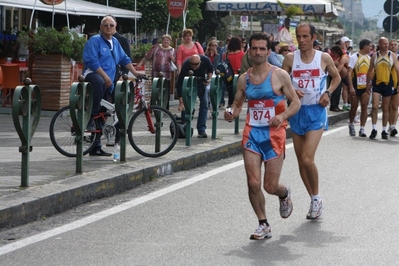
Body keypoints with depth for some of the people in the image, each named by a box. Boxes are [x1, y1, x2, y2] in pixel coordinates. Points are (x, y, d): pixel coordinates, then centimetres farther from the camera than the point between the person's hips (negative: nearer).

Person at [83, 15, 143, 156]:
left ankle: (96, 147, 12)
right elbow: (91, 61, -16)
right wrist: (105, 77, -20)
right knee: (99, 82, -44)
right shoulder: (94, 41, -6)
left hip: (108, 83, 8)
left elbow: (124, 59, 27)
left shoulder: (115, 42, 18)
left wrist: (135, 72, 20)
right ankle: (90, 117, -33)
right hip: (93, 75, -7)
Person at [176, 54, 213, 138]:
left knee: (204, 103, -7)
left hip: (201, 80, 2)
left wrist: (209, 79, -23)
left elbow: (210, 69, -5)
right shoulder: (186, 65, -37)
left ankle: (201, 130, -5)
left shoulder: (205, 60, -32)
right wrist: (181, 102, -37)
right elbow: (179, 84, -34)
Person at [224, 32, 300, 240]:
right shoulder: (244, 79, 6)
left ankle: (284, 194, 37)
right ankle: (263, 225, 9)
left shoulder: (279, 75, -5)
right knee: (253, 183, -8)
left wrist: (282, 116, -21)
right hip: (252, 133, 3)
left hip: (274, 133, -3)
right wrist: (232, 113, -7)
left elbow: (296, 102, -2)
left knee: (270, 186, 0)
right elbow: (237, 103, 17)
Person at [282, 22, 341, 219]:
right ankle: (314, 200, 22)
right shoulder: (291, 58, 0)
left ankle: (316, 198, 6)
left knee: (307, 159, -16)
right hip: (297, 112, 3)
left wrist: (328, 93, -5)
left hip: (316, 112, -3)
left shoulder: (324, 58, -3)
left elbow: (336, 77, 12)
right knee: (301, 162, 8)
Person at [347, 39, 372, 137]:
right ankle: (351, 124, 29)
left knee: (364, 107, -3)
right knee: (354, 107, 5)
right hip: (356, 87, -4)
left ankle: (362, 129, -1)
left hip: (366, 87, 4)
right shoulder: (354, 57, -9)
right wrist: (351, 87, -21)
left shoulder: (369, 58, 9)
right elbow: (349, 73, -13)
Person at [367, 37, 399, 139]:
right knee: (374, 106, -13)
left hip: (388, 84, 0)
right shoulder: (374, 56, 2)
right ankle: (374, 129, -6)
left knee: (385, 109, 7)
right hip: (376, 84, 0)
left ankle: (384, 130, 15)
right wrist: (368, 84, 5)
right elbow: (370, 70, 8)